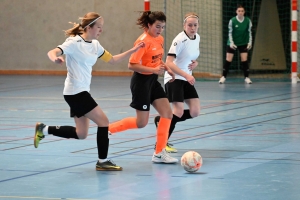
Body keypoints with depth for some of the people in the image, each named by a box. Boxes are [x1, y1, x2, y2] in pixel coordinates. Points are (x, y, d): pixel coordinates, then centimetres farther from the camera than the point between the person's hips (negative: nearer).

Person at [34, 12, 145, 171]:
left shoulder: (95, 45, 9)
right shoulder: (75, 43, -15)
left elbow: (112, 60, 17)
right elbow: (52, 52, -26)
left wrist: (133, 50, 7)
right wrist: (55, 58, -50)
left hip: (82, 92, 9)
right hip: (75, 92, -9)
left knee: (81, 134, 12)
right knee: (103, 121, -10)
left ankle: (43, 130, 24)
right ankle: (102, 162, 0)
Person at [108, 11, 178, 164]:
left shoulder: (159, 39, 6)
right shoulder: (143, 41, -20)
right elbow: (132, 65, -22)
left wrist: (167, 68, 5)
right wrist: (154, 70, -28)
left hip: (153, 80, 8)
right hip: (141, 81, -8)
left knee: (167, 113, 0)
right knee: (141, 122, -4)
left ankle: (159, 153, 5)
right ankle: (107, 129, 14)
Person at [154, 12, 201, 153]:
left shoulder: (197, 38, 4)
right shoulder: (180, 40, -20)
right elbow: (169, 63, -25)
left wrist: (195, 63, 0)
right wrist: (186, 75, -33)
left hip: (187, 79, 8)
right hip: (174, 78, -8)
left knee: (195, 112, 0)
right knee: (179, 112, -18)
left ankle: (162, 120, 17)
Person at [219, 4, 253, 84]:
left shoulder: (248, 21, -9)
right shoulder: (232, 21, -15)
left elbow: (249, 32, -2)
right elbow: (230, 32, -11)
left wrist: (250, 42, -10)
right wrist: (231, 42, -21)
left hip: (243, 43, 1)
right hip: (232, 43, -1)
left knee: (244, 60, -3)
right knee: (228, 60, -1)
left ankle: (247, 77, 4)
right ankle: (223, 77, 7)